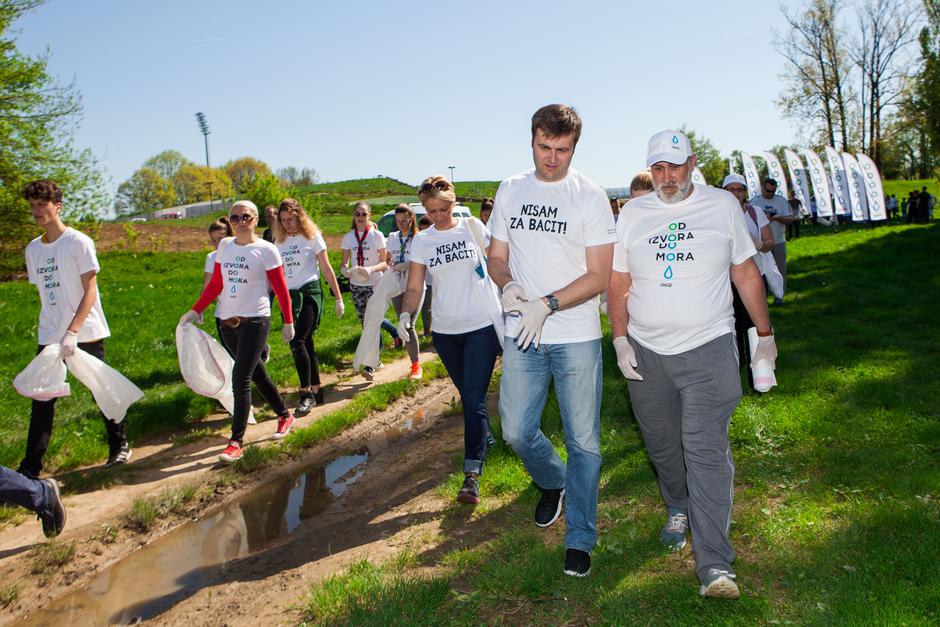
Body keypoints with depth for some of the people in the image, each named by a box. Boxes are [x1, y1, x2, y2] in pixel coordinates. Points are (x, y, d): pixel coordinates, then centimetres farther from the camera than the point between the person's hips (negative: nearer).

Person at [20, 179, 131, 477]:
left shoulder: (79, 242, -8)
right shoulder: (32, 249, 9)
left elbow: (90, 291, -12)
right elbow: (44, 294, 14)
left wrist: (72, 332, -20)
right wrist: (50, 330, 9)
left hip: (86, 333, -5)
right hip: (49, 337, 5)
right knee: (41, 399, 4)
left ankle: (120, 446, 24)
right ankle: (30, 467, 9)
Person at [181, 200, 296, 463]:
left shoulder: (266, 250, -7)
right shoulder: (224, 246, 7)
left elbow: (280, 289, -4)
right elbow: (216, 283, 11)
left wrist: (288, 322, -3)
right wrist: (196, 310, 6)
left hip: (255, 321, -5)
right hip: (227, 322, 6)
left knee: (241, 379, -11)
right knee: (256, 374, 15)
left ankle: (236, 442, -5)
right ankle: (284, 415, 35)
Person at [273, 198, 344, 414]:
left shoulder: (312, 237, 0)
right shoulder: (279, 242, 12)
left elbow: (326, 269, 1)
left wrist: (338, 298, -1)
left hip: (310, 292, -5)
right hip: (289, 295, 5)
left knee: (298, 342, -16)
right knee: (305, 343, 7)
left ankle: (307, 393, -8)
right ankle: (316, 390, 18)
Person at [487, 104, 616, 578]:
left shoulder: (589, 196, -4)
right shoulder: (510, 190, 8)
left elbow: (599, 275, -8)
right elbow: (497, 256, 12)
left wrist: (547, 305, -20)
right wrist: (507, 286, -10)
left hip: (576, 337, -3)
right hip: (521, 338, 3)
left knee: (583, 440, 3)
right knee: (517, 430, 7)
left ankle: (580, 539, 20)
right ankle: (553, 482, 39)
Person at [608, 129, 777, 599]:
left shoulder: (722, 206, 4)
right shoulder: (633, 215, 6)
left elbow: (746, 274, 9)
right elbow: (618, 283, 7)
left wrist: (764, 334, 9)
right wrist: (620, 340, -2)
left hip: (708, 349, -2)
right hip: (646, 351, 3)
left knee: (706, 450, -9)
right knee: (662, 445, 14)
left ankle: (714, 566, -6)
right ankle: (678, 509, 42)